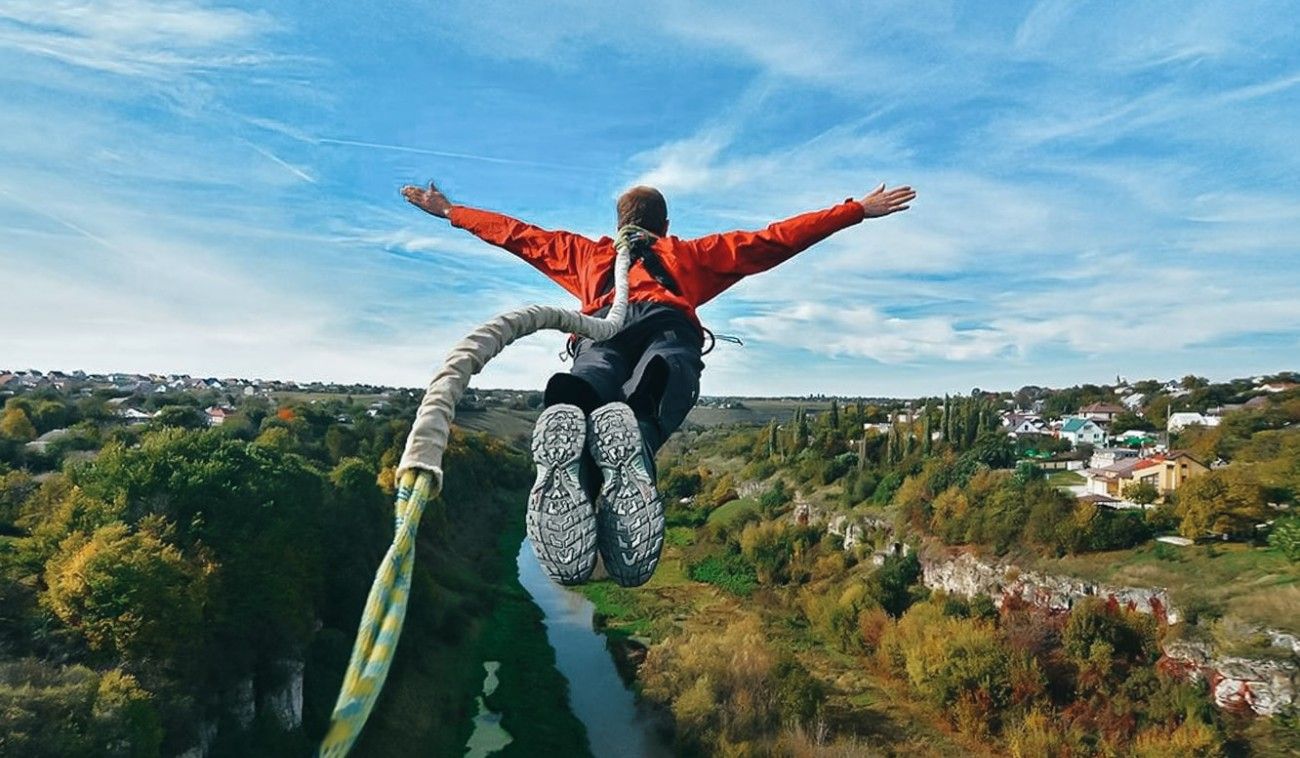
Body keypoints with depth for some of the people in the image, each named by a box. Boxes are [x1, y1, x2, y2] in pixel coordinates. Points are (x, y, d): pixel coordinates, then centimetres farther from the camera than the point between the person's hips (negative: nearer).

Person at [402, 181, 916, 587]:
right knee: (647, 406, -31)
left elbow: (517, 234, 49)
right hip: (666, 325, 0)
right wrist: (857, 210, 43)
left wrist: (449, 211, 63)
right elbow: (775, 238, 37)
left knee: (582, 391, -30)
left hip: (601, 330, 1)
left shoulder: (588, 252, 44)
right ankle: (631, 439, -65)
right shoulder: (691, 252, 41)